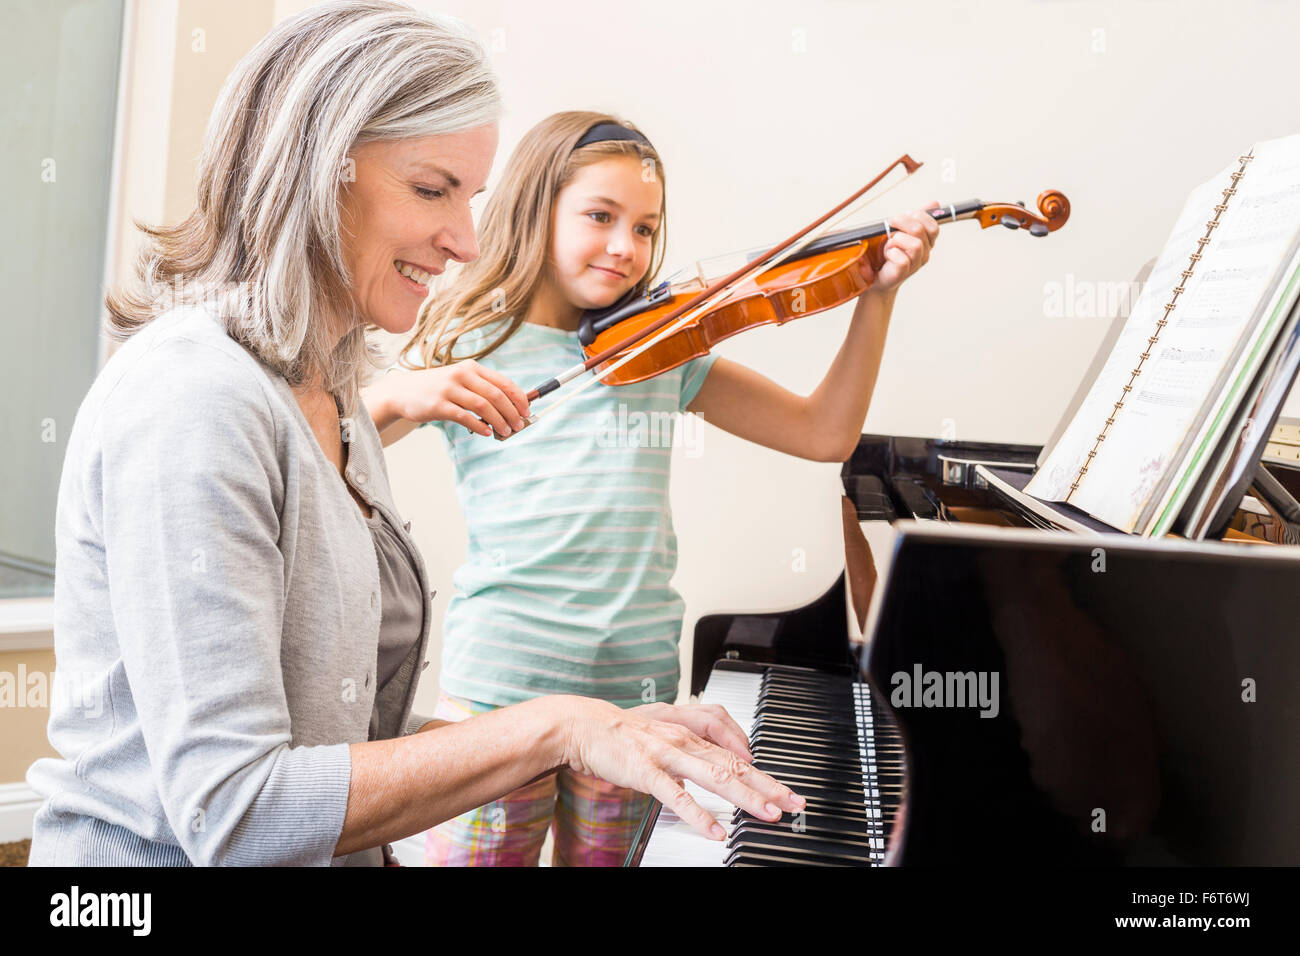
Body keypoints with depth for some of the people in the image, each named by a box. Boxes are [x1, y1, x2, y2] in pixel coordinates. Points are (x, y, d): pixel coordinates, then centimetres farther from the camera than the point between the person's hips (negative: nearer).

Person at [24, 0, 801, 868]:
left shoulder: (336, 405, 8)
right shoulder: (192, 402, -19)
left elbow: (358, 728, 8)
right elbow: (232, 812, -23)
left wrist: (597, 742, -2)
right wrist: (555, 726, -20)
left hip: (335, 853, 7)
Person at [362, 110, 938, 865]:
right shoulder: (467, 346, -2)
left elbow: (825, 434, 7)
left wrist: (879, 295, 0)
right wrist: (398, 398, -29)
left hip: (636, 685, 4)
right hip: (503, 682, -3)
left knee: (602, 855, 17)